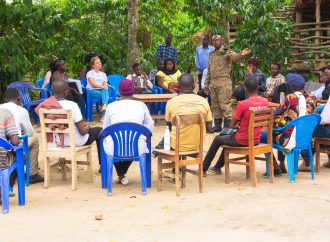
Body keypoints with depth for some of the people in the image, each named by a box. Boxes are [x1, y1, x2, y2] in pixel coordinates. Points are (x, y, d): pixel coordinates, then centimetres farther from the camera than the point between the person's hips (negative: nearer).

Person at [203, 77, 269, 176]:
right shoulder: (265, 102, -5)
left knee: (218, 139, 21)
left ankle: (203, 169, 34)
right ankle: (217, 167, 45)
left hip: (242, 141, -6)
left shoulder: (243, 104, -23)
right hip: (256, 140, 6)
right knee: (229, 137, 33)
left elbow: (231, 125, -14)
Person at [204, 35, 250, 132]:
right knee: (215, 106, 11)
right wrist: (206, 85, 19)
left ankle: (227, 126, -7)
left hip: (224, 83, -7)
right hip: (213, 83, 7)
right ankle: (217, 125, 20)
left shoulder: (227, 52, -3)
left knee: (225, 105, -9)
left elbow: (236, 57, -23)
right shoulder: (211, 54, 18)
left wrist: (241, 55, -46)